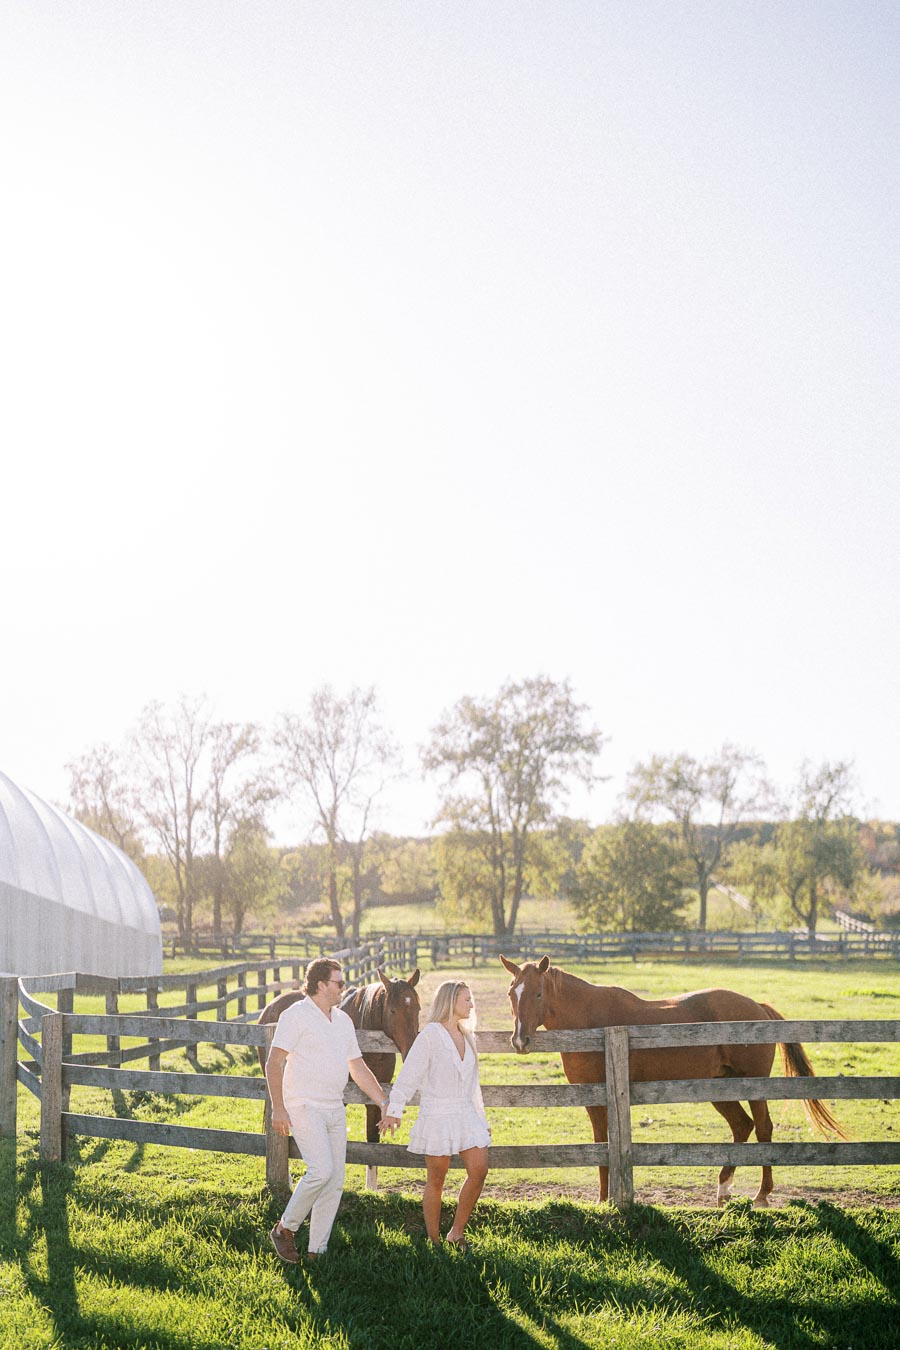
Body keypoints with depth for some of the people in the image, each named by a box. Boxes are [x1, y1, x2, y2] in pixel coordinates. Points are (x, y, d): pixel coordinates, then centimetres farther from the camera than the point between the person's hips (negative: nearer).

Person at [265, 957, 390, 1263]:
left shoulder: (343, 1020, 14)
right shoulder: (296, 1016, -8)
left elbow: (359, 1068, 18)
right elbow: (273, 1064, -13)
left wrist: (384, 1103, 12)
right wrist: (278, 1108, -20)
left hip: (335, 1110, 7)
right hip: (304, 1107, -7)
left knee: (335, 1181, 4)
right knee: (321, 1171, -20)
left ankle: (317, 1250, 13)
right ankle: (284, 1229, 1)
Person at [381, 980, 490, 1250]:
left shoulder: (466, 1036, 12)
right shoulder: (431, 1034, -9)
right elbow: (409, 1074, -13)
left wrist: (481, 1117, 23)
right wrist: (394, 1110, -18)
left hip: (465, 1114, 6)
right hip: (437, 1114, -6)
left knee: (479, 1170, -4)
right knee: (436, 1180, 3)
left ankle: (457, 1233, 10)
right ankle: (433, 1242, 15)